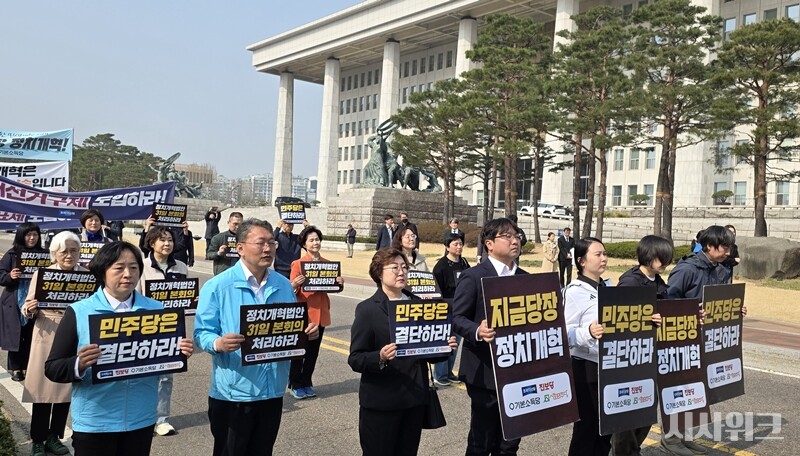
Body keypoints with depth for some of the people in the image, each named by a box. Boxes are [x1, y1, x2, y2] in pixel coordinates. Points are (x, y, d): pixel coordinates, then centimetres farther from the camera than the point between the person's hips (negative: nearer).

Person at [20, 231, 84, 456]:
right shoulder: (41, 274, -1)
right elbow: (29, 308, 1)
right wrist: (29, 309, -20)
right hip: (47, 338, -1)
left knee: (66, 388, 10)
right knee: (42, 388, 3)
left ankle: (53, 437, 26)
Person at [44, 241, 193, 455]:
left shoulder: (156, 309, 2)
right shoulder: (78, 312, -6)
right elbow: (52, 368, -5)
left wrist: (179, 354, -14)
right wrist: (79, 365, -24)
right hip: (93, 424, -2)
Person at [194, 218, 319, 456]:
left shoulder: (284, 285, 6)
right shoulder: (218, 286, -10)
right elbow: (202, 332, -11)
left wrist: (306, 332, -8)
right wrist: (218, 343, -32)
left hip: (272, 391, 5)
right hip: (233, 393, -4)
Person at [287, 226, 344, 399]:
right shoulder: (298, 264, -7)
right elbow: (292, 291, -6)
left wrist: (339, 283, -5)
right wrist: (295, 284, -27)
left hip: (321, 313, 5)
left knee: (313, 351, 13)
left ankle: (306, 383, 26)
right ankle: (295, 385, 18)